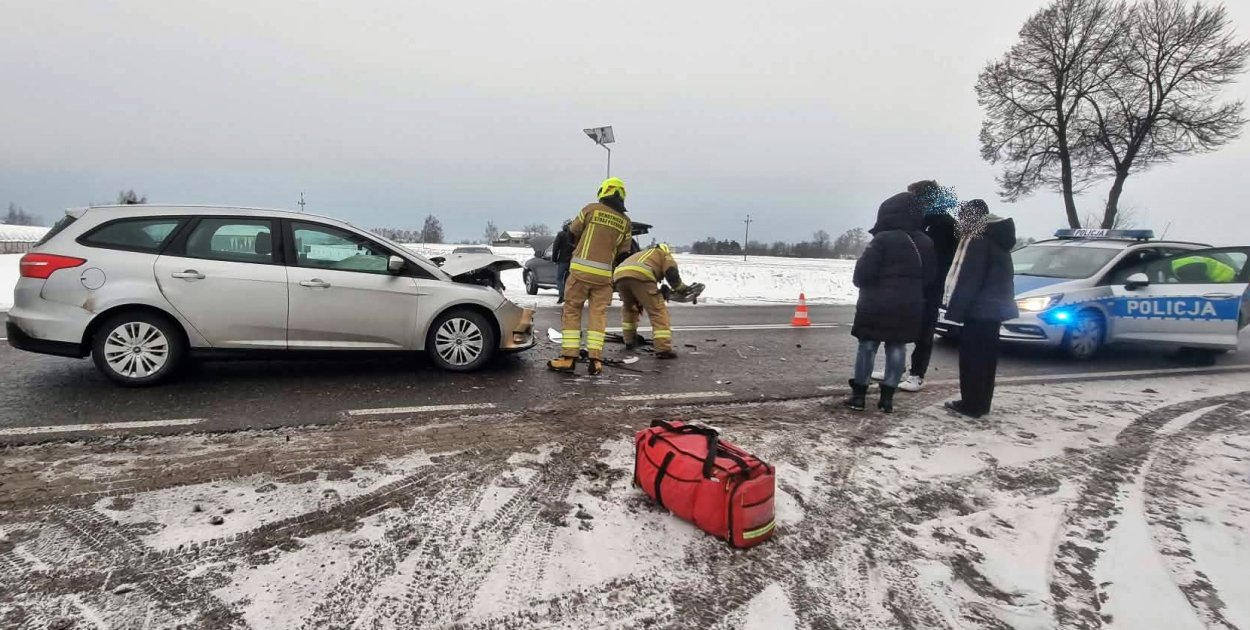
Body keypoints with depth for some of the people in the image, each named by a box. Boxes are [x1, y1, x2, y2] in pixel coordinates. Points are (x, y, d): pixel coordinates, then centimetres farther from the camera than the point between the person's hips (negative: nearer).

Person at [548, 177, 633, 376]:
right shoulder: (626, 222, 7)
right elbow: (623, 254, 10)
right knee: (598, 314, 8)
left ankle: (569, 357, 5)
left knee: (572, 311, 6)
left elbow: (573, 233, 9)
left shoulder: (592, 209, -1)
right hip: (604, 274, 3)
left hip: (581, 269, -2)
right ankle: (595, 359, 3)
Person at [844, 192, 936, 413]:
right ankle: (887, 397, 12)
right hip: (909, 306, 6)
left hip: (877, 305, -6)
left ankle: (859, 395, 6)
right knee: (897, 348, 10)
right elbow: (929, 275, 15)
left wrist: (862, 283, 6)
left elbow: (863, 273, -14)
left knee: (868, 346, 3)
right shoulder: (925, 243, 8)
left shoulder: (883, 239, -15)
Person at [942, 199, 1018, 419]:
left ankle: (972, 404, -1)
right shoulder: (996, 238, 16)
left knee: (971, 358, -4)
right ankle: (981, 403, 20)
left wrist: (955, 311, -15)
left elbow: (968, 280, -18)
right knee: (985, 357, 13)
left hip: (979, 309, -10)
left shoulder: (978, 240, -14)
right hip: (994, 307, 10)